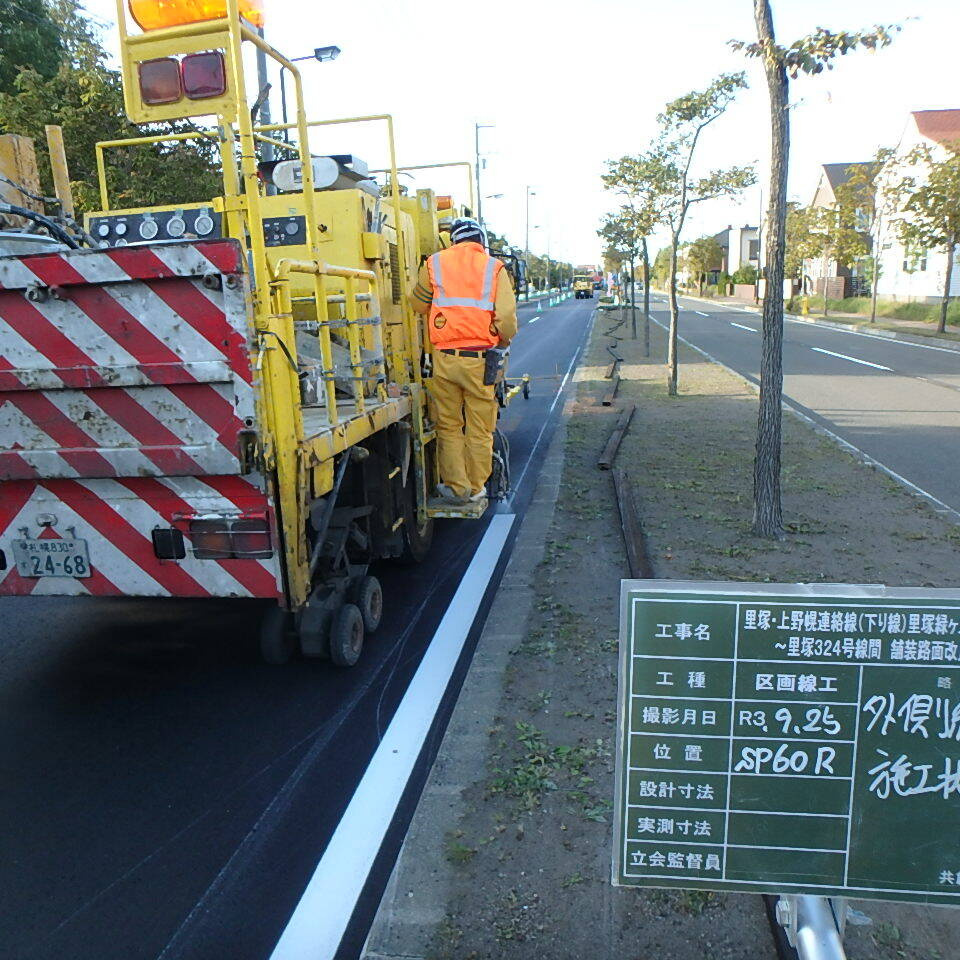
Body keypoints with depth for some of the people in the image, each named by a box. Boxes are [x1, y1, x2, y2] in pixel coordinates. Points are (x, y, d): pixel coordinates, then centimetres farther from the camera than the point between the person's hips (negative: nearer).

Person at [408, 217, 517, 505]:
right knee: (479, 427, 10)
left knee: (449, 426, 12)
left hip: (444, 357, 1)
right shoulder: (494, 268, 3)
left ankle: (456, 487, 16)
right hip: (479, 359, -1)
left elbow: (418, 304, 17)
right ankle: (476, 488, 20)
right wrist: (503, 341, 15)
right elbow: (507, 319, -5)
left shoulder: (434, 264, 7)